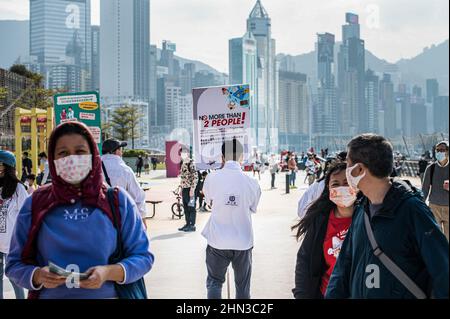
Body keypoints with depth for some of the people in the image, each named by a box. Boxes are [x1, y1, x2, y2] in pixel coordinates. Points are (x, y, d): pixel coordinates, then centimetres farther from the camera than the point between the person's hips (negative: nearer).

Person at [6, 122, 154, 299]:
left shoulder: (118, 200, -5)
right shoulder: (34, 204, -2)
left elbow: (143, 257, -6)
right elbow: (14, 264, 0)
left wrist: (109, 272, -23)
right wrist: (37, 276, -21)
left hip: (106, 294, 0)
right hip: (49, 294, 1)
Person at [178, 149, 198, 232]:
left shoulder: (191, 163, -13)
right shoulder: (183, 163, 14)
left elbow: (195, 177, -17)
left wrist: (192, 189, -21)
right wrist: (181, 189, 20)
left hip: (190, 189, -9)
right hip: (184, 188, 9)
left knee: (191, 207, -3)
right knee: (186, 207, 12)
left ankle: (192, 226, 3)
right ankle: (187, 224, 20)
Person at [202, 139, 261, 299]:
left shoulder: (212, 178, -12)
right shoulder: (252, 182, -11)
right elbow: (253, 208, 3)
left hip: (217, 242, 0)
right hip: (243, 242, 1)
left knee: (214, 282, 15)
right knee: (243, 286, 15)